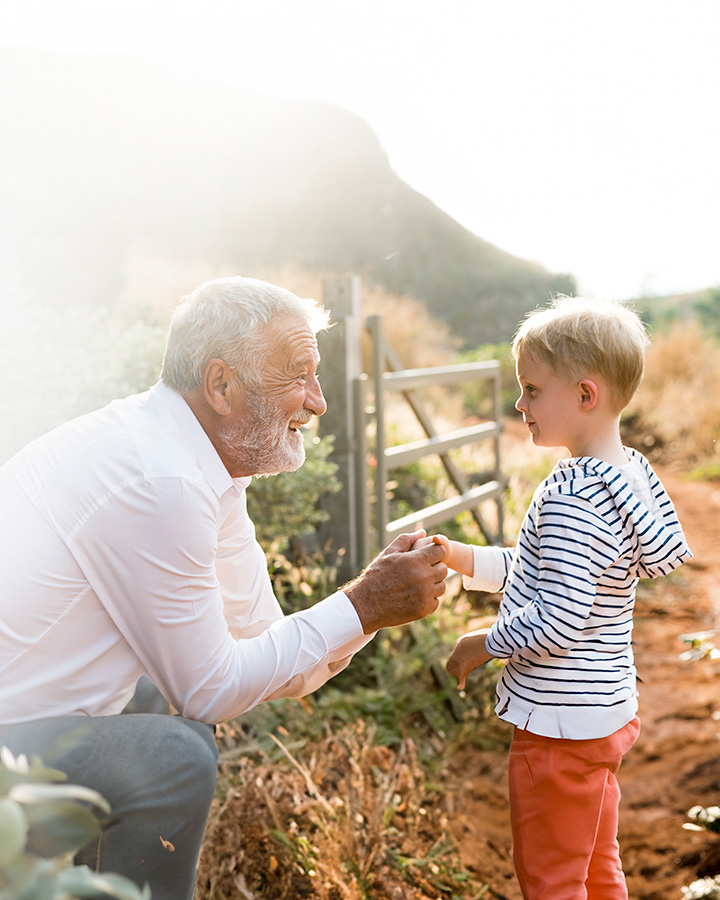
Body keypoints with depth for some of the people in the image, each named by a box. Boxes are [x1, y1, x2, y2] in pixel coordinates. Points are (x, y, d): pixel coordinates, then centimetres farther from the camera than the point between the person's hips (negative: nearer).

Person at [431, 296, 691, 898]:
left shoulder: (570, 500, -27)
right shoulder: (630, 474, 3)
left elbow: (557, 624, -28)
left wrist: (485, 644, -11)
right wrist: (461, 559, 4)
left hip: (561, 726, -9)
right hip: (608, 709, 9)